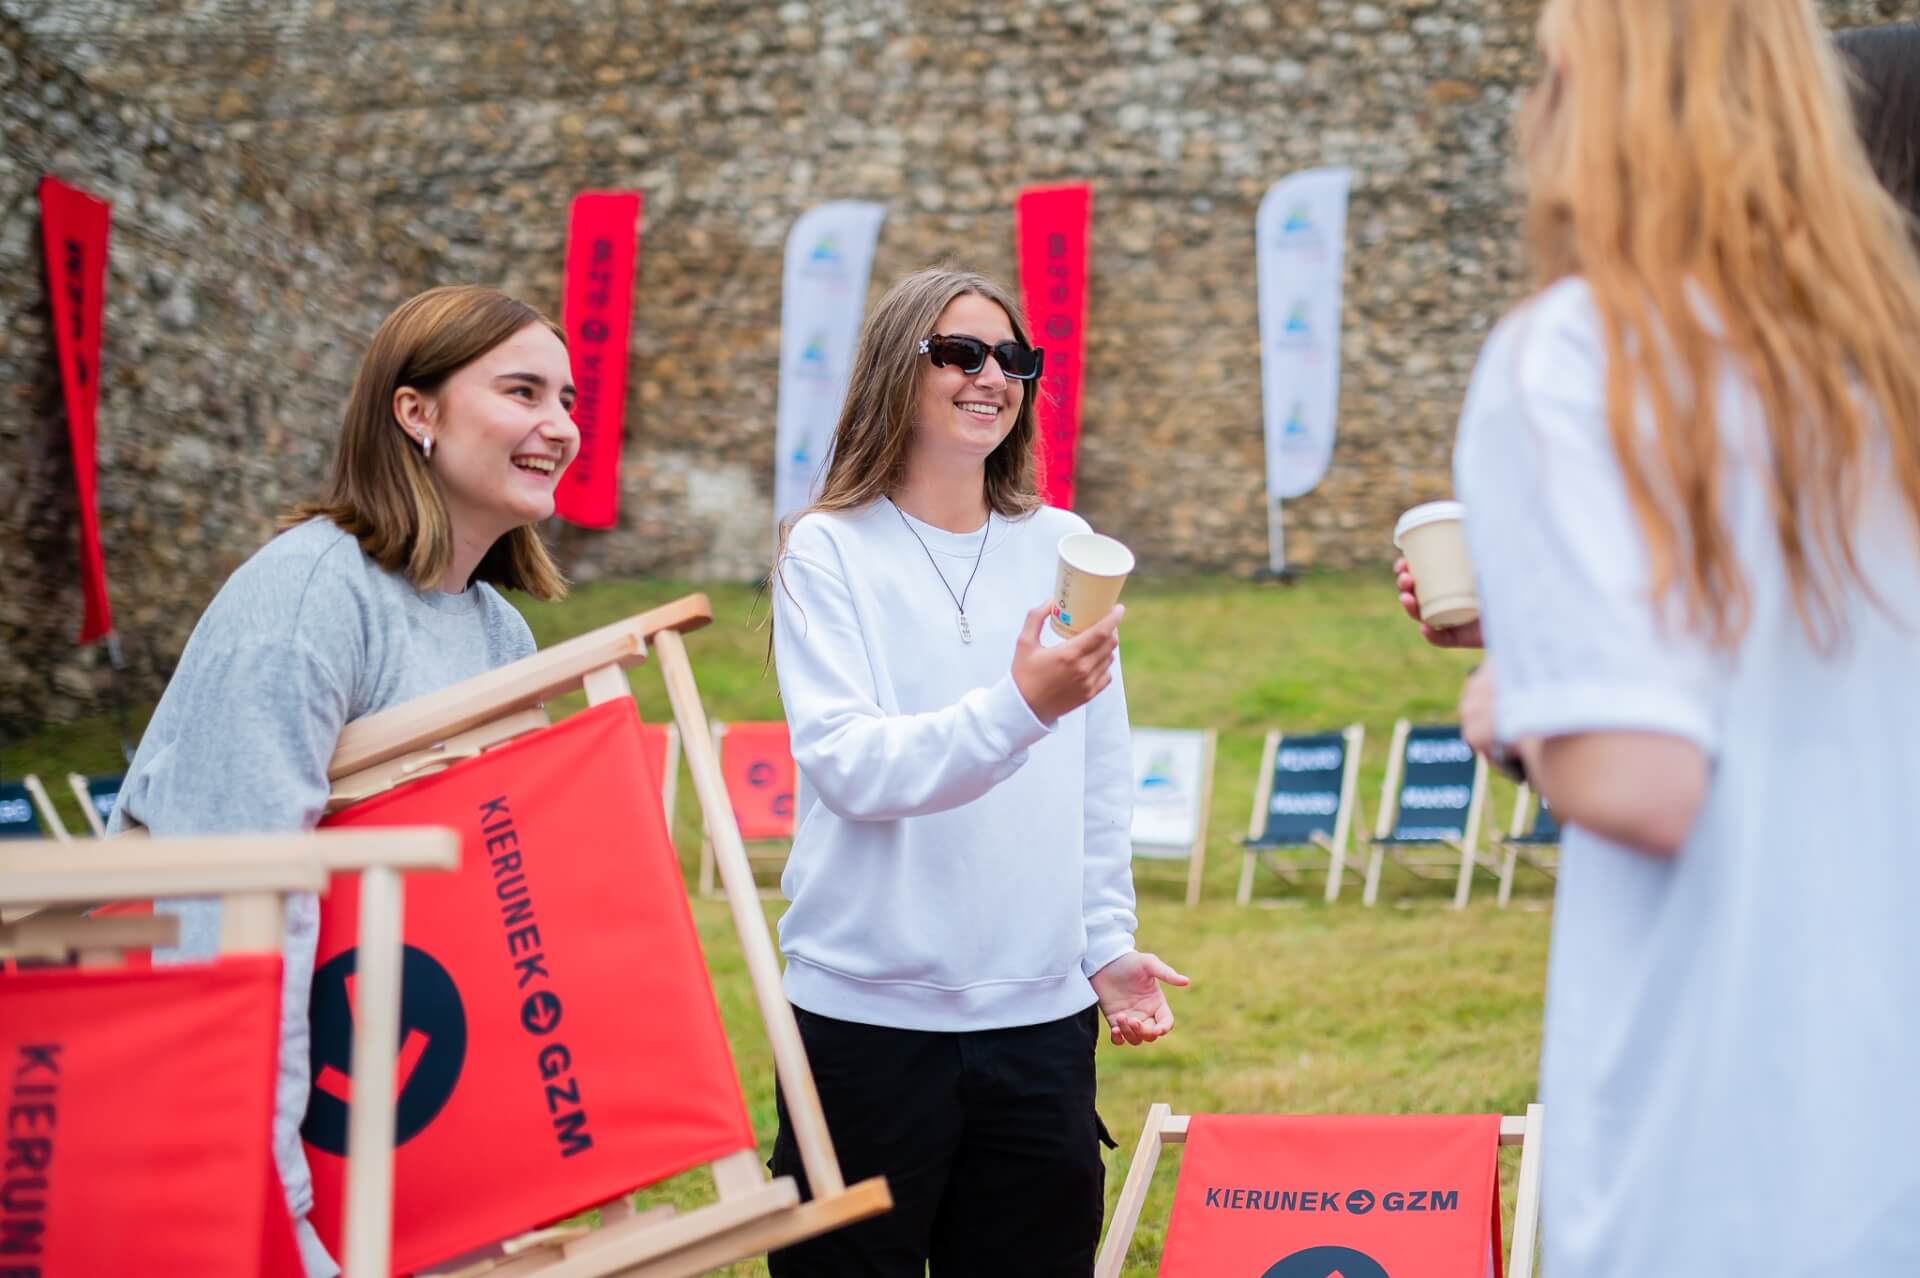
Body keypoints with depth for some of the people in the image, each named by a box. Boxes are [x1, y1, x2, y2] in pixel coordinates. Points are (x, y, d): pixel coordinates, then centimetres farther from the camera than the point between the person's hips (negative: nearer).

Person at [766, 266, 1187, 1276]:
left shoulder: (1063, 548, 7)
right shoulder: (829, 551, -3)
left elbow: (1101, 781, 13)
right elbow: (850, 764, -15)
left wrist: (1107, 944, 9)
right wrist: (1016, 708, -28)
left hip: (1040, 1013, 3)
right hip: (866, 1012, -3)